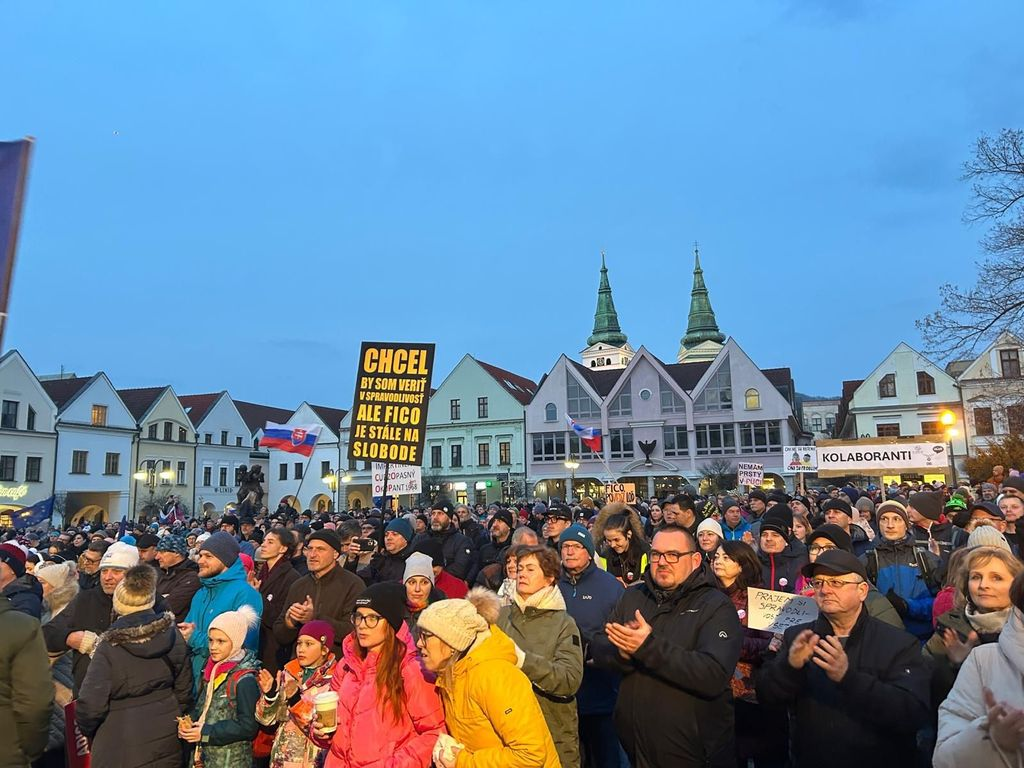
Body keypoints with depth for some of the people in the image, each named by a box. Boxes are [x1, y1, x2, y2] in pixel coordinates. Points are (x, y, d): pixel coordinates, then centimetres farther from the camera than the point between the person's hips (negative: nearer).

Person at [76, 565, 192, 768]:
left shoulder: (109, 647, -16)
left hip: (121, 745, -3)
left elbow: (91, 705, -16)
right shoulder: (173, 636, -5)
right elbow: (184, 692, 3)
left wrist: (87, 729, 5)